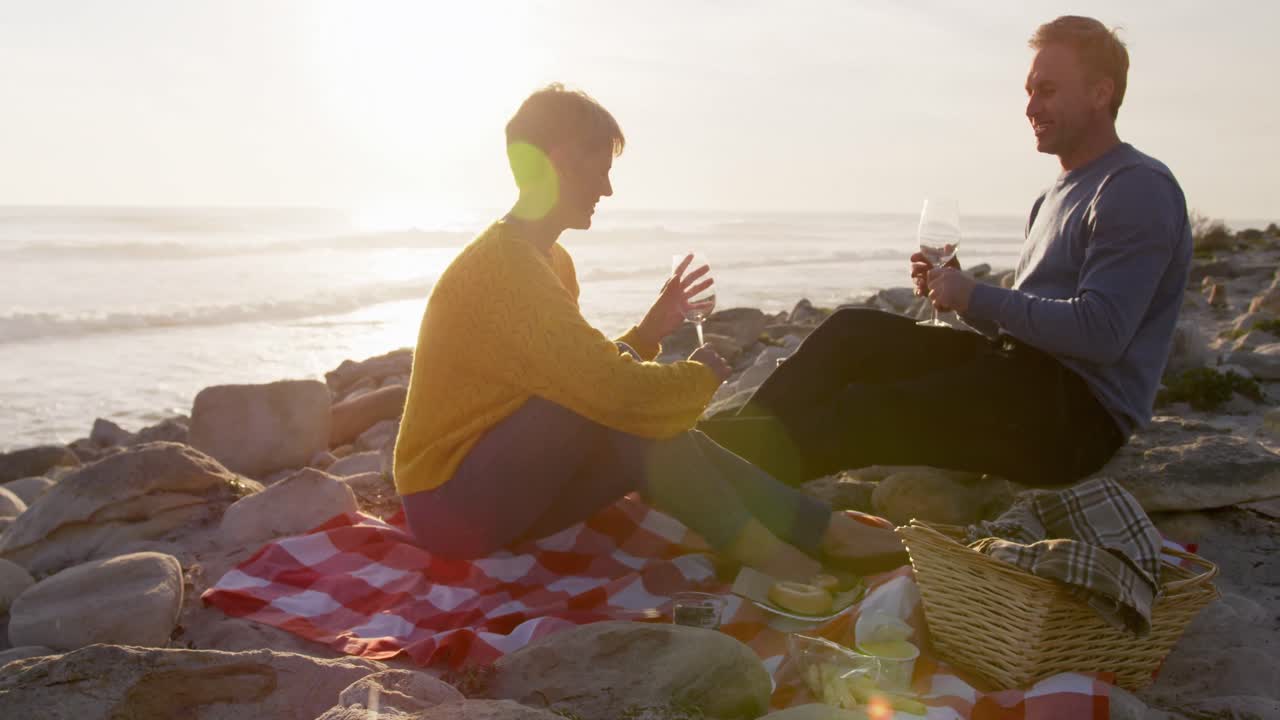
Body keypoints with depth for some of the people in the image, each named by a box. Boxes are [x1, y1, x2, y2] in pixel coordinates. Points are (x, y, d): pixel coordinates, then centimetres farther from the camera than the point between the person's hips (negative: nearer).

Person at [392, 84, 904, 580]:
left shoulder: (545, 259, 9)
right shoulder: (505, 265, -23)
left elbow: (592, 377, 8)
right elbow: (617, 388, -31)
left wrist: (648, 333, -6)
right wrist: (702, 375, -12)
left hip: (502, 484, 9)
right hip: (453, 504, -9)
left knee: (652, 435, -5)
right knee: (629, 409, -24)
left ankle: (826, 530, -3)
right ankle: (763, 555, -15)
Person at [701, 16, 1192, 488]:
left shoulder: (1140, 189, -9)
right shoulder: (1057, 196, 22)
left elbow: (1099, 333, -21)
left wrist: (977, 297, -15)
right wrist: (954, 290, 0)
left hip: (1081, 412, -9)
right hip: (1018, 371, 9)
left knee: (866, 417, -24)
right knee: (853, 331, -4)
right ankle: (735, 444, -11)